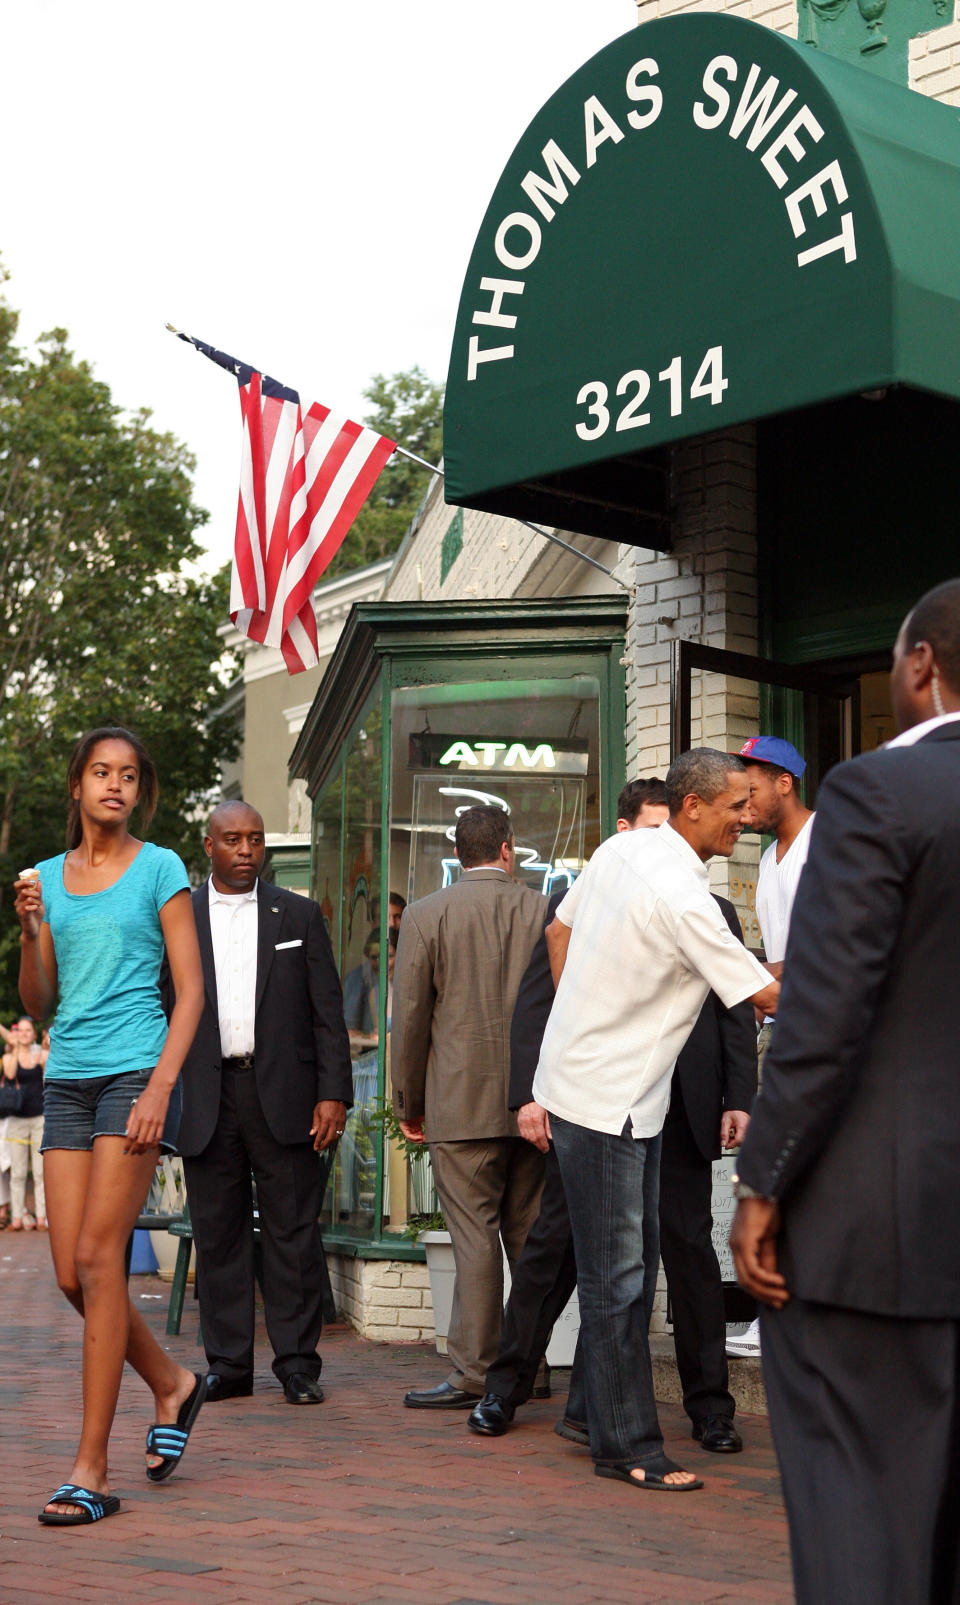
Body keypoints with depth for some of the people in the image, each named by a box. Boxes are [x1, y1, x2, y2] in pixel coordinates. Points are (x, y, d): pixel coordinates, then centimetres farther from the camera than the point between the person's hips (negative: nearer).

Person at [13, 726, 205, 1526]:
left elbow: (191, 990, -4)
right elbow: (38, 1002, 13)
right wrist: (30, 930, -4)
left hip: (135, 1072, -5)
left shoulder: (159, 868, 0)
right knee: (73, 1274, 3)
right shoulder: (50, 875, 13)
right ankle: (172, 1384, 28)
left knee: (97, 1259, -11)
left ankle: (92, 1469, -5)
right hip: (68, 1078, 5)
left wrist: (158, 1088, -14)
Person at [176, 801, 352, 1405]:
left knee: (294, 1233, 1)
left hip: (284, 1096, 0)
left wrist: (333, 1094, -3)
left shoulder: (300, 915, 9)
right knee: (218, 1234, 5)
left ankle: (298, 1364, 9)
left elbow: (328, 1011, 6)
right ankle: (228, 1365, 15)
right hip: (207, 1099, 1)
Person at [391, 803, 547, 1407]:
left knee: (476, 1238, -2)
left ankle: (472, 1375, -1)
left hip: (463, 1101, -3)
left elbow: (410, 1016, -2)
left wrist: (408, 1102, 8)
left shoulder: (426, 915, -2)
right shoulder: (545, 910, 3)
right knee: (530, 1235, 11)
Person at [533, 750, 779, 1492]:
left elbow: (559, 931, 16)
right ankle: (630, 1446, 6)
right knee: (617, 1280, -2)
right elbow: (766, 996, -16)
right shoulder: (683, 896, -22)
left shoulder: (622, 847, 4)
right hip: (607, 1102, -9)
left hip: (581, 1072, 9)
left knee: (618, 1272, 14)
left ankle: (615, 1429, 22)